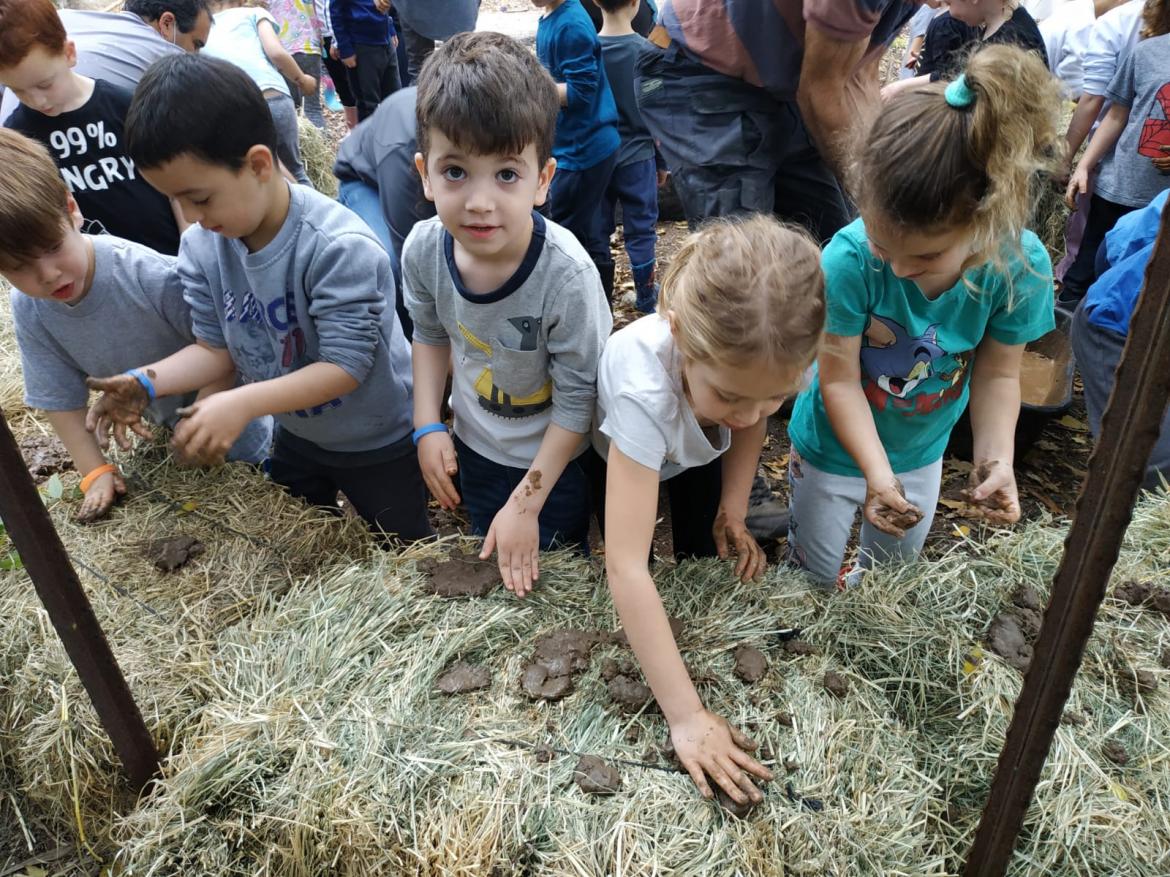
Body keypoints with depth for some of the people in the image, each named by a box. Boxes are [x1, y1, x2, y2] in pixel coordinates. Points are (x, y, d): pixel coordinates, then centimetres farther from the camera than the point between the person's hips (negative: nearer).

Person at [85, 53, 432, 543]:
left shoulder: (339, 247, -34)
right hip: (296, 436, 6)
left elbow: (345, 365, -33)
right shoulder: (202, 247, -13)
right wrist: (148, 381, -21)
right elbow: (216, 347, -4)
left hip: (378, 441, -6)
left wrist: (245, 403, -42)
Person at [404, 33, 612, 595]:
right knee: (488, 565, 27)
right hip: (473, 447, 4)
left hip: (554, 460, -4)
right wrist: (427, 426, -7)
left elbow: (576, 400, -23)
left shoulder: (566, 274, -34)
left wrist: (526, 505, -19)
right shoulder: (423, 250, -20)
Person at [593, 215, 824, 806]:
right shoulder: (643, 388, -50)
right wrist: (685, 717, -52)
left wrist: (734, 508, -21)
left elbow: (752, 421, -9)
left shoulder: (758, 357, -37)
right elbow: (625, 566, -52)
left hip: (699, 453, 3)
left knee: (707, 558, 6)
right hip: (620, 451, -3)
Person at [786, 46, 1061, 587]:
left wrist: (995, 458, -25)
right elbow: (839, 380, -27)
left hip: (923, 451, 3)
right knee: (815, 577, 18)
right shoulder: (849, 258, -36)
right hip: (835, 448, -3)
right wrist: (877, 473, -35)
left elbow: (997, 375, -12)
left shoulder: (1022, 266, -26)